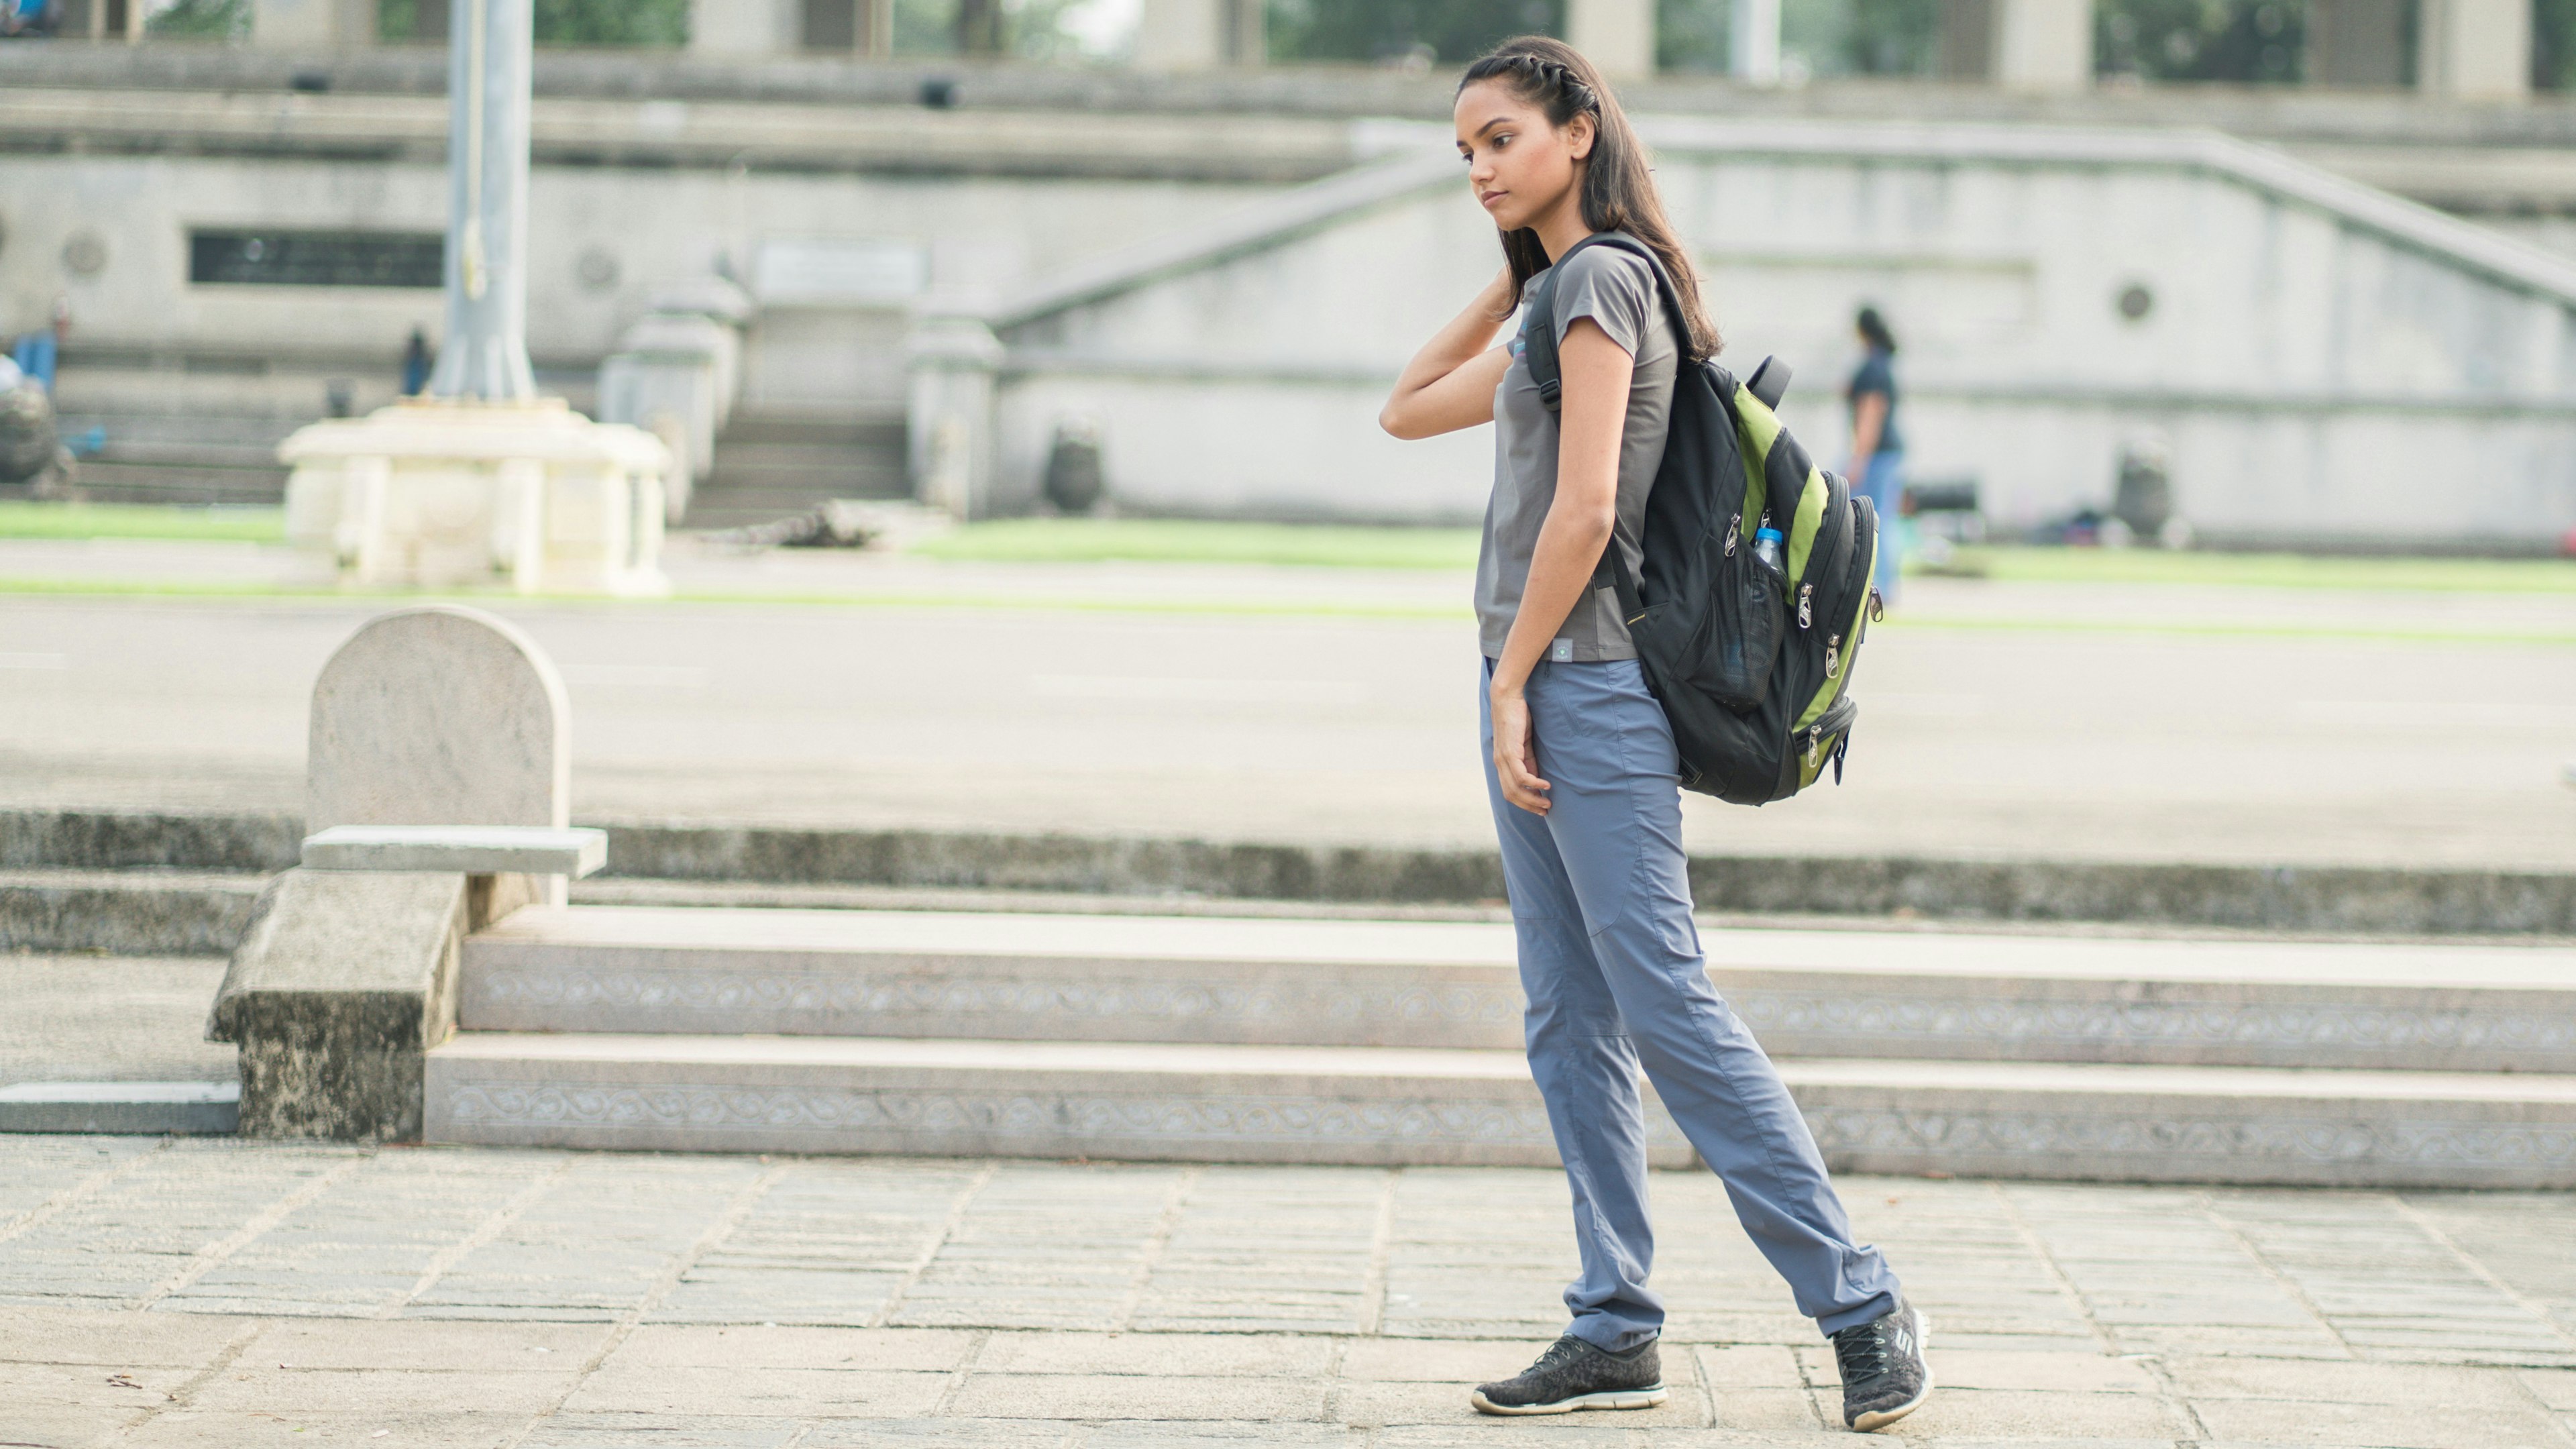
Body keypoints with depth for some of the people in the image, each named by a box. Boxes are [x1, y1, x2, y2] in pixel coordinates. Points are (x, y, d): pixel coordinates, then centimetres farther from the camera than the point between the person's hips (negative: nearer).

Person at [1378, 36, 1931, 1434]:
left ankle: (1861, 1307, -5)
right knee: (1569, 1028, 7)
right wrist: (1510, 274, 19)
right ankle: (1615, 1331, 10)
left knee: (1664, 1005, -9)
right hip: (1533, 685, 10)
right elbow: (1408, 411, 26)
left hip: (1586, 682, -10)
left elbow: (1586, 505, -17)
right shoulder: (1562, 292, 17)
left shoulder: (1602, 277, -11)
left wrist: (1513, 679, -14)